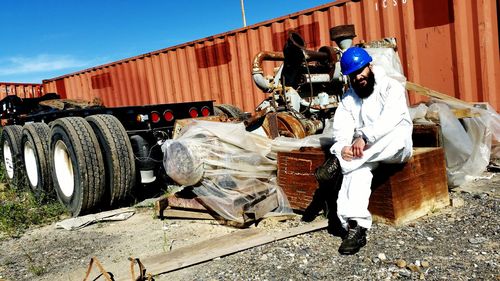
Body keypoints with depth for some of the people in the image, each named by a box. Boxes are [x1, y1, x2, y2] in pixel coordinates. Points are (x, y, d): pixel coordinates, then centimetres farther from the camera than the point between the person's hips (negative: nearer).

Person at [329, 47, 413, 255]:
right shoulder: (347, 98, 9)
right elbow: (341, 129, -4)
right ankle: (356, 225, -43)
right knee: (358, 168, -31)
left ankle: (338, 163, -36)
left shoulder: (391, 87, -3)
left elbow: (390, 119, -22)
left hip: (396, 147, -2)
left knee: (399, 133, -37)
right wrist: (343, 147, -26)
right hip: (365, 152, 3)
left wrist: (364, 138, -35)